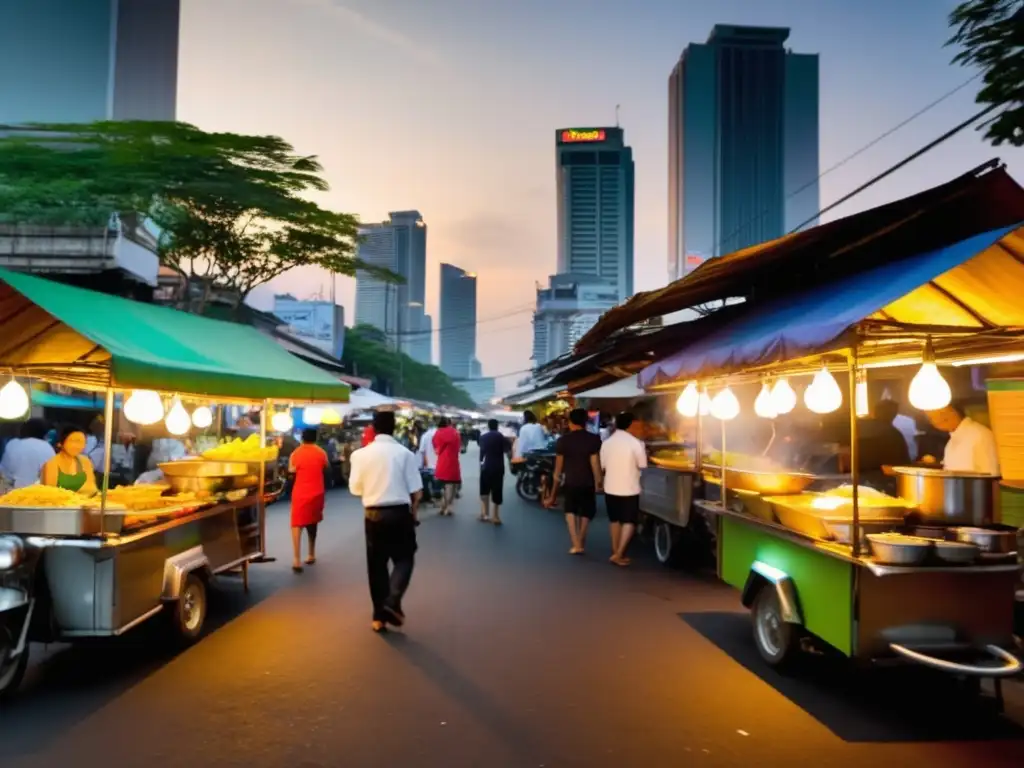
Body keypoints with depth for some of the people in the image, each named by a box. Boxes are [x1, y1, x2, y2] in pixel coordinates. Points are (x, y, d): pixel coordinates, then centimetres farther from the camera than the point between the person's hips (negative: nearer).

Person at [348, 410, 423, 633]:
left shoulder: (361, 454, -3)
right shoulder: (404, 453, -7)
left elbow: (355, 488, 3)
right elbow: (415, 491, -6)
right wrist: (414, 512, 10)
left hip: (373, 514, 2)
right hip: (399, 512, -2)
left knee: (376, 564, 12)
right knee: (404, 558, 13)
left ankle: (379, 616, 17)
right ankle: (392, 601, -8)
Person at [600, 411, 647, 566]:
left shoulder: (607, 442, -2)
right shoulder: (635, 443, -13)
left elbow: (602, 466, 5)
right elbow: (642, 465, -7)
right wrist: (640, 457, 13)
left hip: (611, 488, 4)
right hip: (629, 489, -4)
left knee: (614, 520, 17)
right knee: (629, 522, 4)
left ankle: (616, 552, 24)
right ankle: (619, 554, -6)